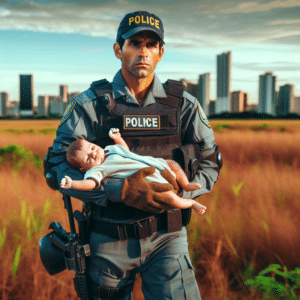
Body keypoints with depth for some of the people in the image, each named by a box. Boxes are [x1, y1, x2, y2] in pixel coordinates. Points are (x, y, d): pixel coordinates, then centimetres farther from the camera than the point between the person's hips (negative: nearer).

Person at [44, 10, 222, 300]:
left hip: (166, 236, 1)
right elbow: (56, 167, -12)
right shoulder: (90, 104, -4)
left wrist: (179, 191, -14)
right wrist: (120, 190, -26)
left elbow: (210, 164, 7)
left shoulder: (183, 105, 2)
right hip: (108, 240, 0)